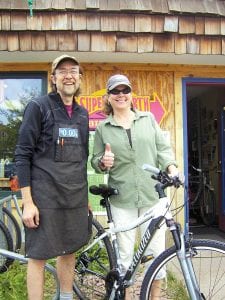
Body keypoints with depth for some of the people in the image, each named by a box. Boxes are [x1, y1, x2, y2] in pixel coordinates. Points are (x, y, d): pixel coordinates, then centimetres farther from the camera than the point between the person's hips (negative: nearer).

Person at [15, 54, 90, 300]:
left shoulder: (82, 114, 11)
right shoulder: (38, 107, -6)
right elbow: (22, 156, -9)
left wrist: (84, 196, 16)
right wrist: (27, 202, -14)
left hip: (75, 197, 6)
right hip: (45, 196, -5)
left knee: (69, 251, 15)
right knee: (38, 255, 2)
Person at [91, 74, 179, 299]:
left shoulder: (148, 119, 11)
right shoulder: (103, 128, 8)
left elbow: (163, 148, 8)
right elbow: (95, 161, 11)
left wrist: (170, 166, -10)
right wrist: (103, 162, -11)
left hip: (152, 195, 1)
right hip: (122, 198, 0)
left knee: (156, 249, 5)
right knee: (125, 251, 4)